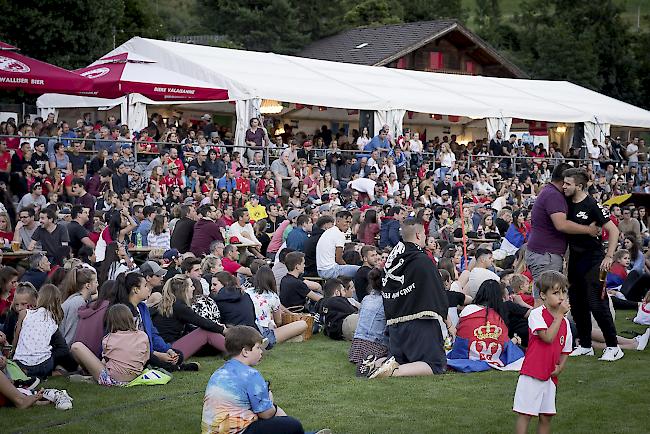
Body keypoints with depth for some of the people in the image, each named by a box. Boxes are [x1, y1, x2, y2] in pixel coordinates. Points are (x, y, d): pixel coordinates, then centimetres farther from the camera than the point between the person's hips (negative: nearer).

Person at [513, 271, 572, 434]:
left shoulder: (565, 322, 9)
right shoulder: (536, 314, -11)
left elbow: (565, 350, 17)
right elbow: (548, 337, -24)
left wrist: (560, 367, -2)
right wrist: (559, 314, -18)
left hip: (550, 376, 6)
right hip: (532, 374, -6)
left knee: (546, 417, 10)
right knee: (525, 414, -4)